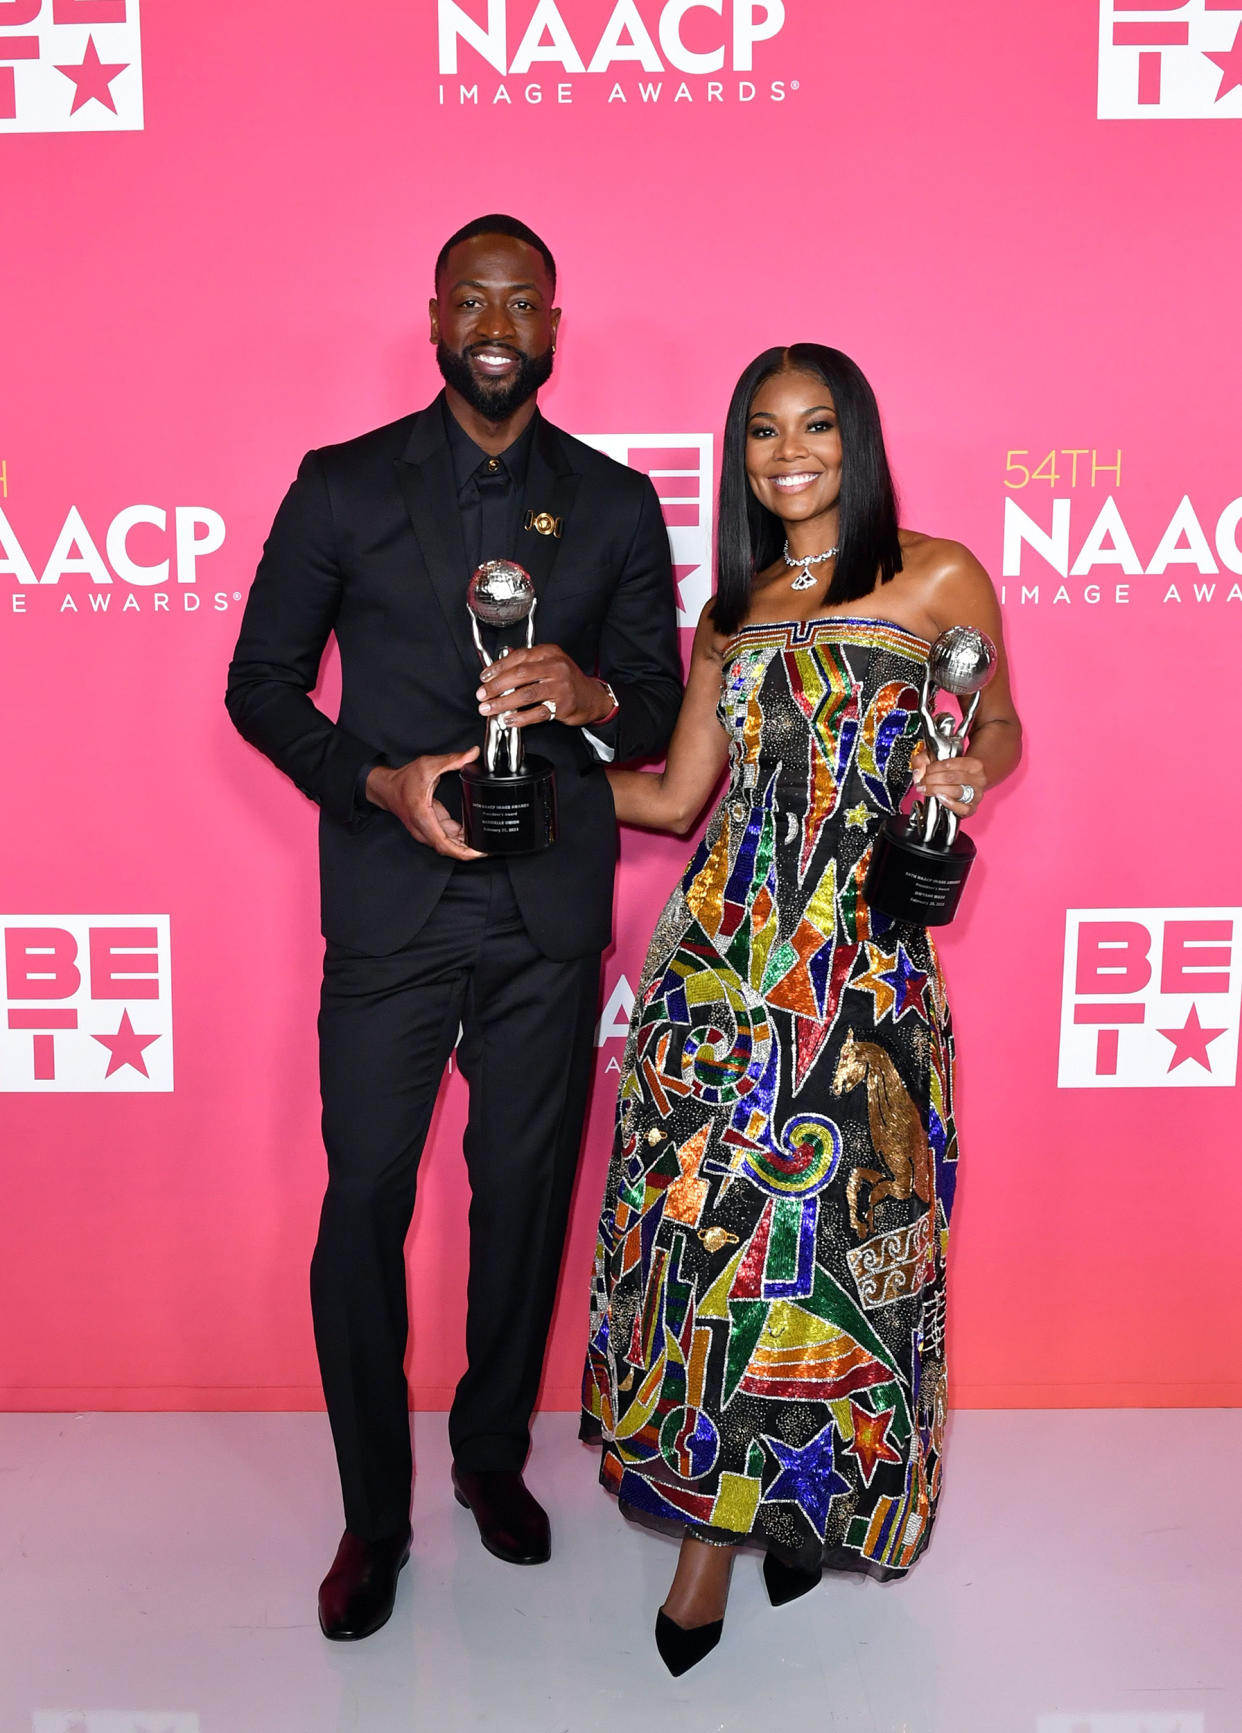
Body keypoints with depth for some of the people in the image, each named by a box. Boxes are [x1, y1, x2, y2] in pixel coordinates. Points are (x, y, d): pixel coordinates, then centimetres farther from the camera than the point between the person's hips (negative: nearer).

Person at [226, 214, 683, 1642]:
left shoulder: (617, 503, 8)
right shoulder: (342, 486, 4)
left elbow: (662, 709, 8)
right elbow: (261, 681, 4)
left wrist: (590, 697, -15)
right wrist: (379, 783, -12)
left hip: (551, 914, 2)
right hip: (391, 905, -1)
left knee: (526, 1197, 12)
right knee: (364, 1204, 2)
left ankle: (493, 1454, 35)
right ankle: (372, 1512, 22)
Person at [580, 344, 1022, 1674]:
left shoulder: (936, 578, 4)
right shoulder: (732, 611, 15)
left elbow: (999, 727, 13)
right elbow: (673, 795, 15)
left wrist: (964, 770, -8)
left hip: (862, 953, -3)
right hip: (725, 942, 3)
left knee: (825, 1214, 2)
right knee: (706, 1204, 1)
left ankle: (806, 1490, 26)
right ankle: (720, 1506, 18)